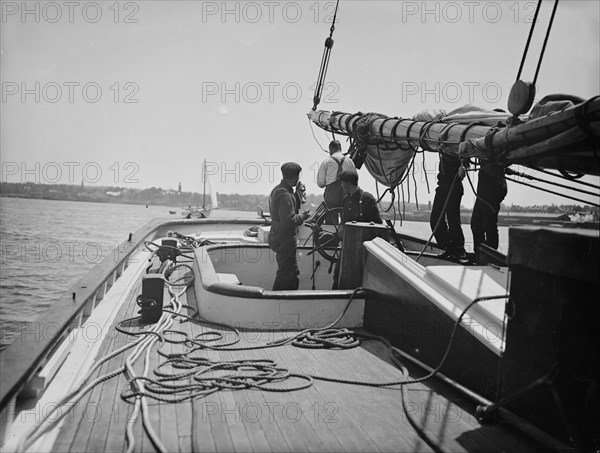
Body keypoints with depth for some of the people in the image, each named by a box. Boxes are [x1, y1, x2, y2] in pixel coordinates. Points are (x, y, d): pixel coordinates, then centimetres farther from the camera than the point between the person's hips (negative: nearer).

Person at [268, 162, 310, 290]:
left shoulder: (277, 190, 9)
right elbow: (288, 221, -29)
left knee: (293, 272, 19)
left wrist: (298, 196, 8)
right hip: (285, 241, -10)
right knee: (285, 274, 0)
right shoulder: (285, 195, -24)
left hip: (277, 238, 10)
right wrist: (302, 216, -13)